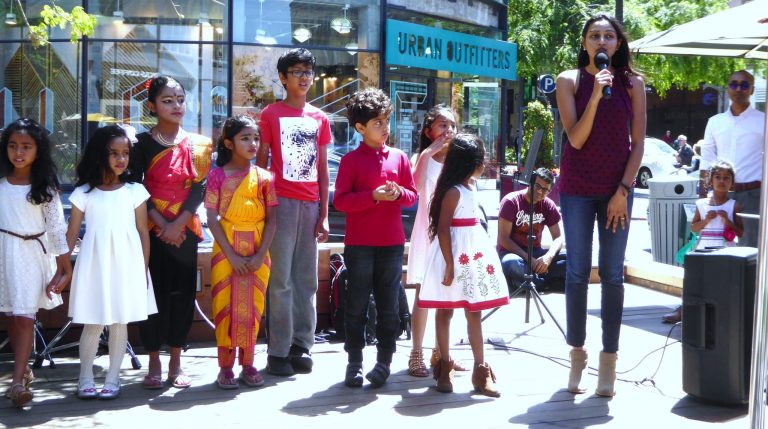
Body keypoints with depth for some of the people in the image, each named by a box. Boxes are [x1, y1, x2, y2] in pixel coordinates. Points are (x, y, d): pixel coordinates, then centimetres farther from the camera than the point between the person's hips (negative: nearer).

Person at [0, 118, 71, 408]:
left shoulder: (45, 188, -3)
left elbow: (56, 226, -2)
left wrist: (65, 267, -3)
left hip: (32, 253, -3)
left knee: (25, 316, -8)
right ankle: (24, 369, 21)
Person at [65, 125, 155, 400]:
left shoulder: (135, 191, 4)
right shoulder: (83, 193, 2)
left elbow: (143, 232, 5)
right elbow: (72, 234, 4)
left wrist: (143, 269, 2)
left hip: (126, 264, 1)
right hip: (94, 263, -1)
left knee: (120, 322, 6)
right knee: (93, 324, 2)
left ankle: (112, 379, 16)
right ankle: (85, 379, 18)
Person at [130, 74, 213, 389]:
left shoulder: (197, 145, 5)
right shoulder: (143, 143, 1)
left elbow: (199, 188, -3)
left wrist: (178, 224, -14)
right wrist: (161, 223, -14)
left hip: (185, 230, 1)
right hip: (152, 229, -1)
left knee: (182, 293, 2)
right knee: (153, 293, -1)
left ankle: (176, 363, 13)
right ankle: (154, 364, 9)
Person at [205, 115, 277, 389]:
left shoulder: (264, 177, 4)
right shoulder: (218, 175, -2)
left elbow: (271, 220, 2)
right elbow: (212, 218, -6)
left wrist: (260, 254, -8)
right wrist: (231, 254, -13)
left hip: (257, 253, 2)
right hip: (226, 250, -2)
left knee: (252, 307, 6)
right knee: (225, 306, 0)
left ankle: (248, 364, 16)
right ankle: (225, 367, 8)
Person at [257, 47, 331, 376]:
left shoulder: (320, 119, 13)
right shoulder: (271, 114, 2)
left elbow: (323, 170, 13)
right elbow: (261, 163, 1)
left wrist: (324, 213, 7)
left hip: (311, 205, 4)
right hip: (281, 202, -4)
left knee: (307, 280, 7)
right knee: (282, 280, -5)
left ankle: (302, 346, 15)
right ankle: (278, 351, 0)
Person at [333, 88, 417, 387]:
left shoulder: (399, 157, 8)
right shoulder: (351, 160, -2)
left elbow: (413, 195, 10)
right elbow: (340, 200, -8)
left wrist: (398, 194, -12)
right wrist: (373, 196, -19)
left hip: (392, 243, 3)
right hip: (359, 244, -3)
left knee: (389, 306, 6)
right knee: (357, 305, 4)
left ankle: (384, 362, 15)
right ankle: (354, 363, 13)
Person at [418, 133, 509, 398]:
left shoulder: (471, 187, 11)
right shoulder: (453, 191, -15)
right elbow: (443, 229, -19)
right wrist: (449, 265, -21)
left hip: (472, 255, 8)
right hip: (454, 255, -8)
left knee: (474, 313, 8)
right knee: (445, 311, 4)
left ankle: (480, 369, 10)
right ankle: (444, 368, 13)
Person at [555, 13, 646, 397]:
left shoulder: (632, 84, 3)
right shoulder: (570, 81, -1)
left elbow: (638, 143, 2)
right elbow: (576, 138, -9)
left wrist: (623, 191, -6)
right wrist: (596, 95, -19)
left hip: (617, 189, 1)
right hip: (577, 188, -1)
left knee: (612, 275, 1)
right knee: (577, 273, 1)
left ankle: (608, 362, 6)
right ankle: (577, 353, 12)